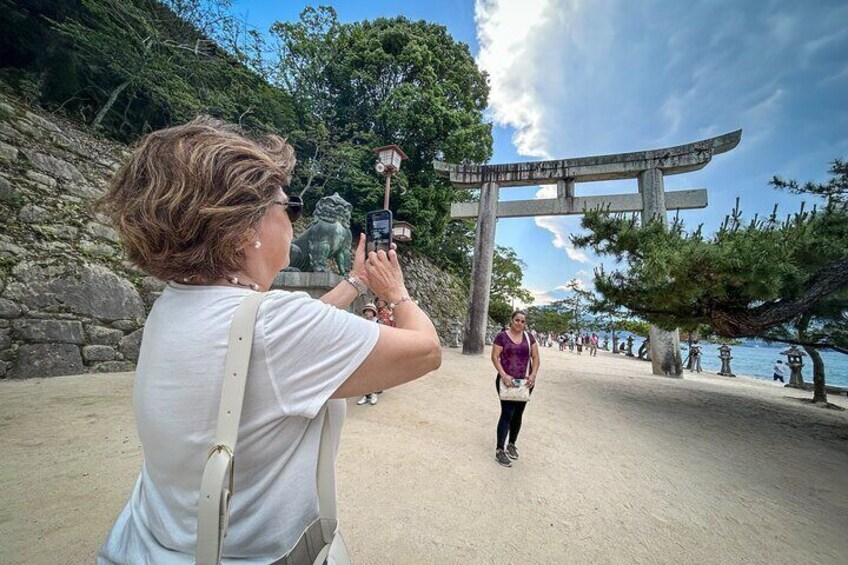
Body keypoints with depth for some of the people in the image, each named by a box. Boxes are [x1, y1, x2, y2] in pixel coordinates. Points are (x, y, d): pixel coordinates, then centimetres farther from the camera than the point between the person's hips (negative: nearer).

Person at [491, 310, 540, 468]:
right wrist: (504, 375, -19)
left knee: (518, 414, 14)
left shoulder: (529, 337, 6)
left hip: (525, 382, 5)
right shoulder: (502, 336, -7)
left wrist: (533, 375, -7)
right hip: (507, 381, -4)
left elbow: (536, 357, 7)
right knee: (507, 413, -6)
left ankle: (512, 444, 33)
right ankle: (499, 450, 5)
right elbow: (494, 357, -9)